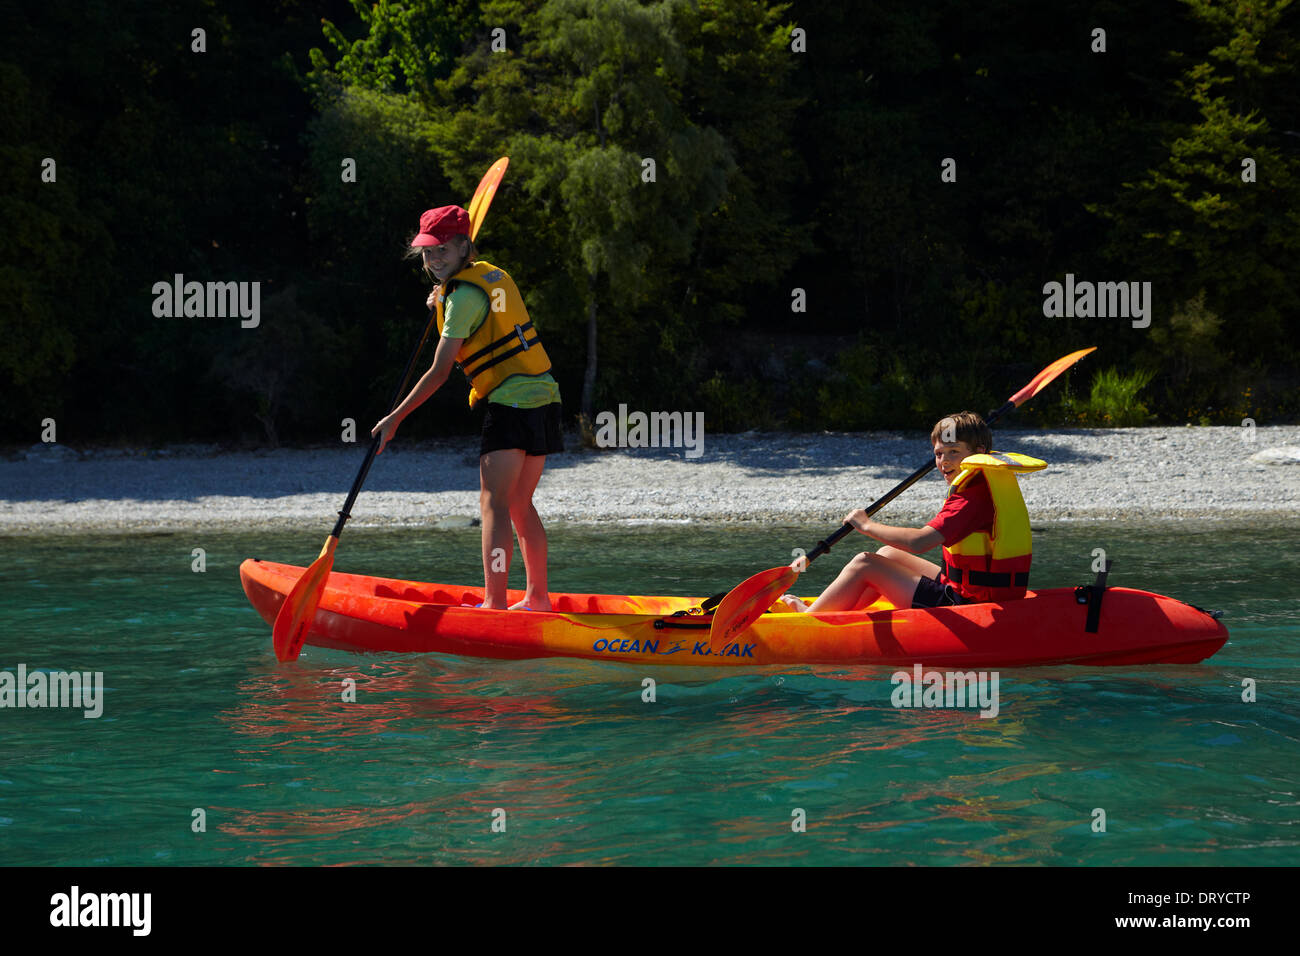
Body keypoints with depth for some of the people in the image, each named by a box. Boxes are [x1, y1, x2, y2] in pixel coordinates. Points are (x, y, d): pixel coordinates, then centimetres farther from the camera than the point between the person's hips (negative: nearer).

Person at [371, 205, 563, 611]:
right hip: (544, 395, 9)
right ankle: (538, 598, 18)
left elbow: (440, 371, -14)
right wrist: (444, 303, 23)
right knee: (520, 504, 15)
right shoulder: (494, 274, 15)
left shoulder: (464, 296, -11)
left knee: (494, 502, -13)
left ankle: (495, 602, -21)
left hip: (512, 401, -9)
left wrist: (395, 418, -10)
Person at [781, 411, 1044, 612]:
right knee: (889, 555, 23)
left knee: (864, 565, -2)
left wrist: (867, 525, -15)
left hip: (968, 604, -10)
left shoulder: (973, 496, -21)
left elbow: (918, 542, -29)